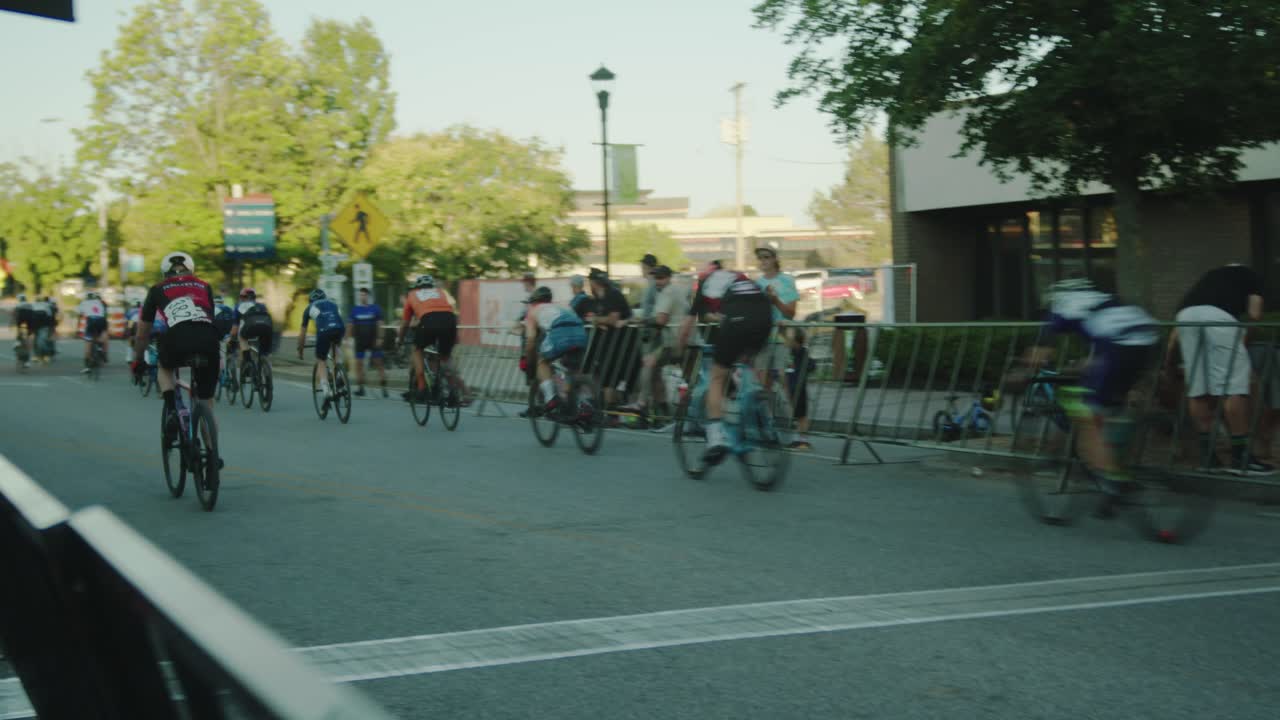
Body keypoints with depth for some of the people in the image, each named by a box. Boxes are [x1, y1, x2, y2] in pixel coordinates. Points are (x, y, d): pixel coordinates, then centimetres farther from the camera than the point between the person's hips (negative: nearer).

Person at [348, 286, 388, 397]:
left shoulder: (375, 308, 2)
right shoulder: (355, 308, 6)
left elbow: (379, 324, 1)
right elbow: (350, 325, 9)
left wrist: (379, 338, -7)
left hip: (373, 340, -2)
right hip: (360, 341, 2)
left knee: (379, 363, -5)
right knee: (359, 364, 0)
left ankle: (384, 388, -4)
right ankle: (360, 388, 7)